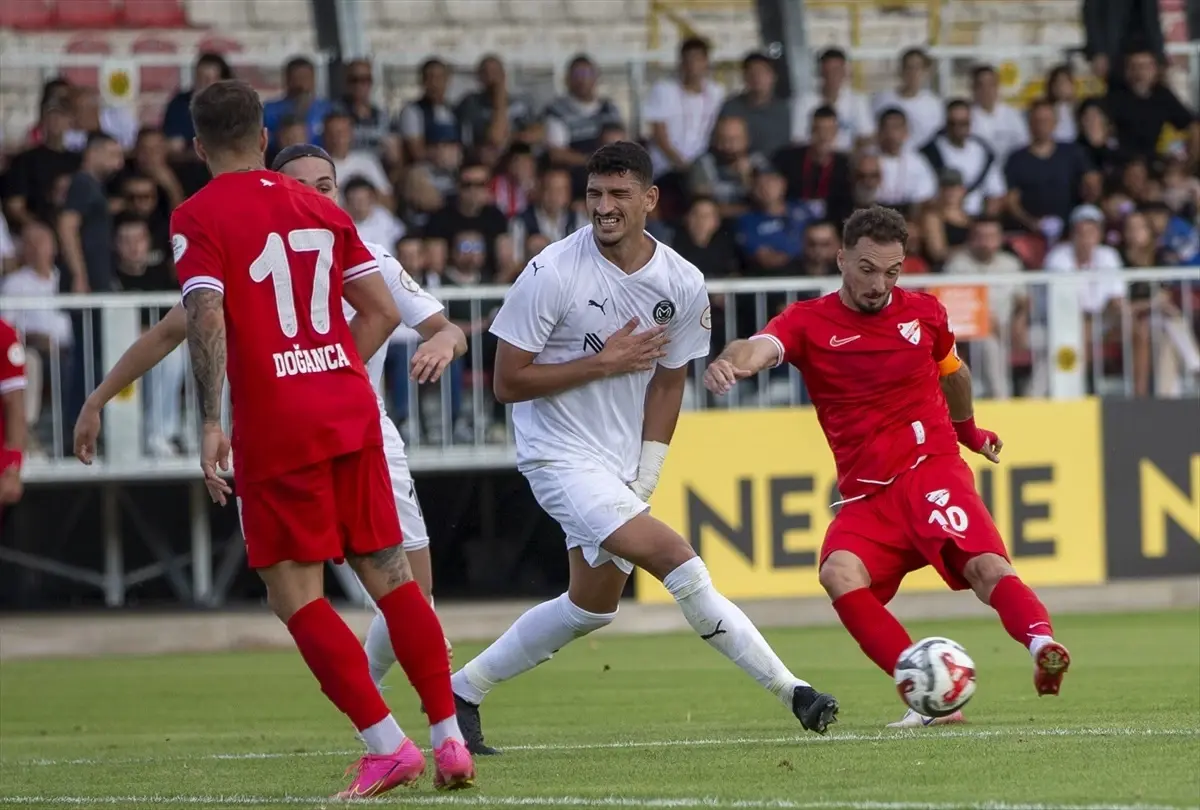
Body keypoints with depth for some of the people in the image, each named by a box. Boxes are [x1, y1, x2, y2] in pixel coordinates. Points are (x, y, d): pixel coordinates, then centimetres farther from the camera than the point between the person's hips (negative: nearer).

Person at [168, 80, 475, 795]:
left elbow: (207, 320, -17)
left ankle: (387, 744, -7)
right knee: (390, 574, 11)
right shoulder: (320, 207, 13)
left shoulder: (198, 218, -3)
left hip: (275, 428, -5)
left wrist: (212, 423, -16)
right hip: (351, 411, 5)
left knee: (295, 594, 1)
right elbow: (384, 311, 12)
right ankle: (450, 738, 8)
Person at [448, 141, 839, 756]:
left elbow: (668, 378, 10)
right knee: (676, 560, -19)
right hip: (560, 453, -7)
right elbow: (507, 382, -14)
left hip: (621, 463, 7)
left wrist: (645, 479, 1)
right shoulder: (553, 273, -17)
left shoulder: (683, 284, -3)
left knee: (594, 603, 14)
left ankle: (462, 692, 28)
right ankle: (789, 690, -15)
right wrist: (604, 363, -19)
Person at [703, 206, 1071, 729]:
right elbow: (762, 347, -22)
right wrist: (733, 362, -46)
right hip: (866, 494, 0)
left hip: (931, 467, 0)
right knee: (840, 573, -29)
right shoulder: (808, 322, 1)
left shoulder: (923, 313, 9)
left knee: (985, 567, -28)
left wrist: (969, 431, 47)